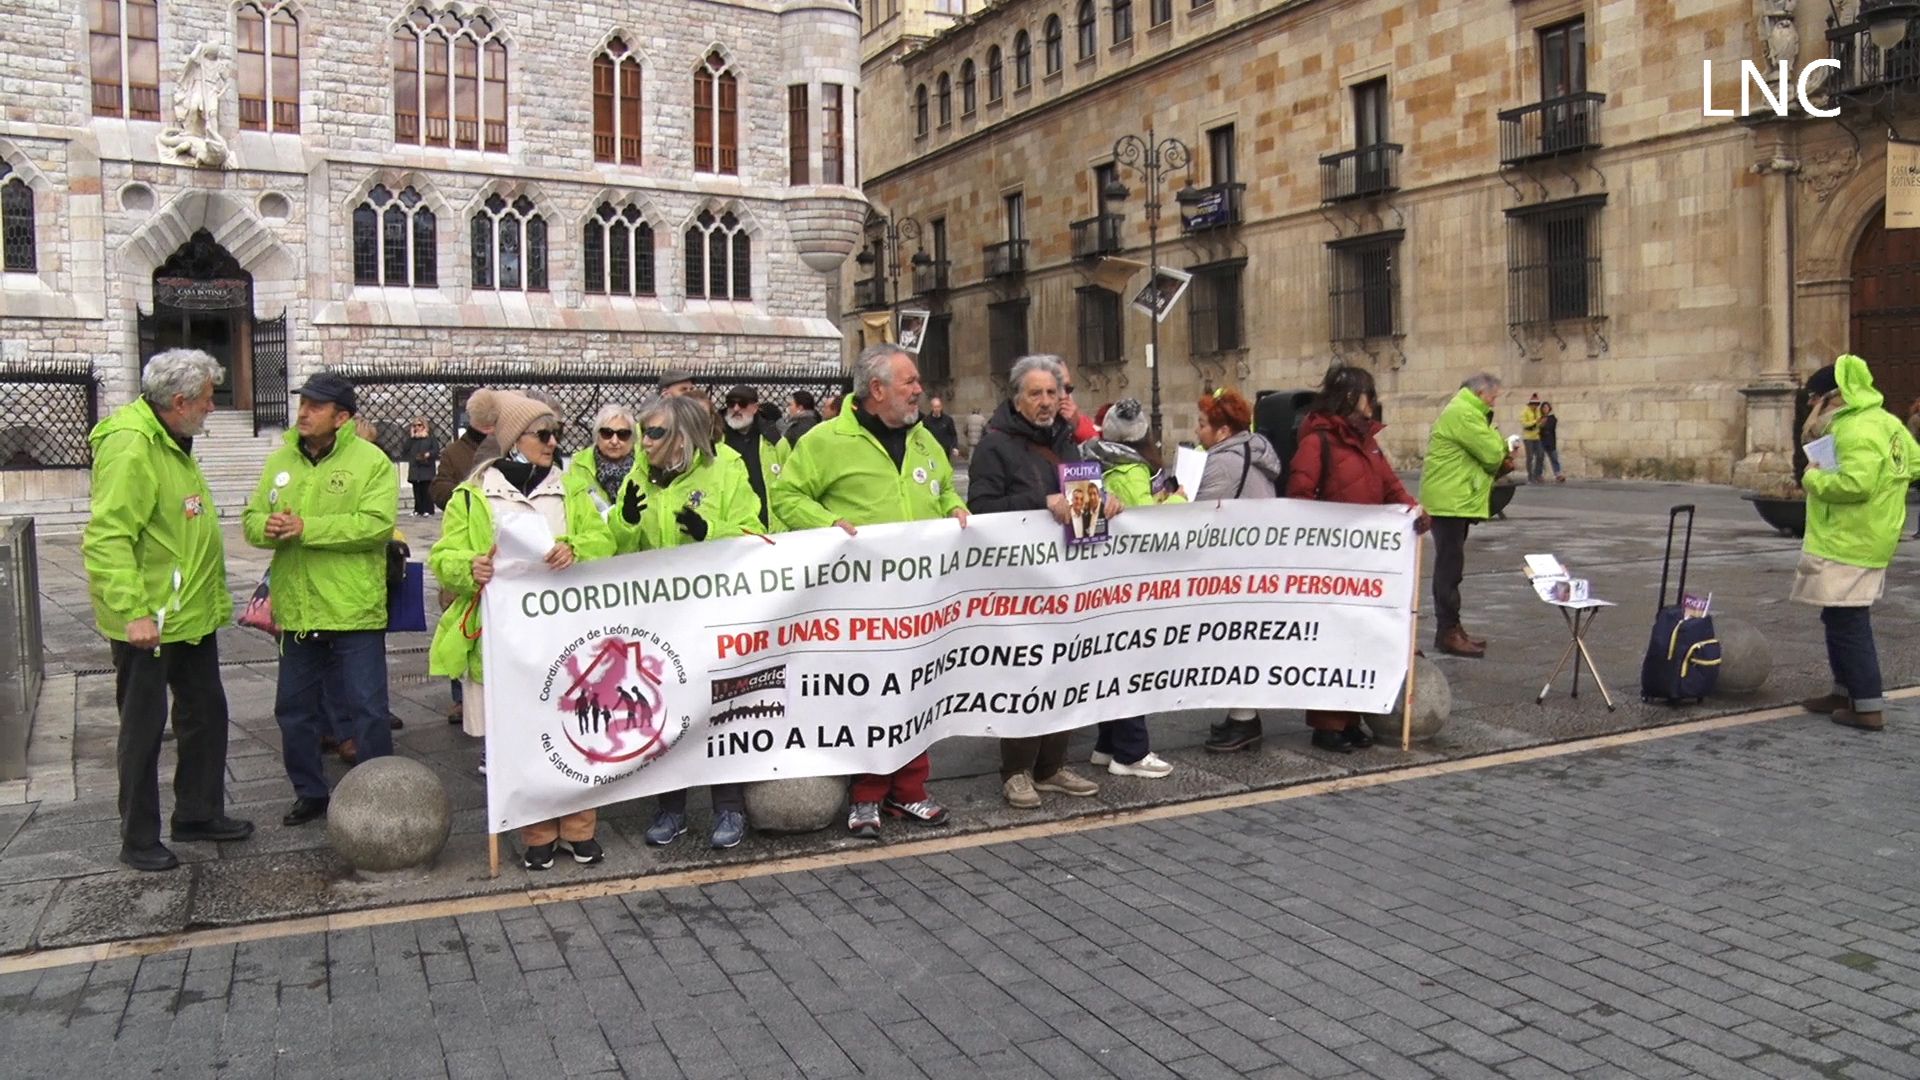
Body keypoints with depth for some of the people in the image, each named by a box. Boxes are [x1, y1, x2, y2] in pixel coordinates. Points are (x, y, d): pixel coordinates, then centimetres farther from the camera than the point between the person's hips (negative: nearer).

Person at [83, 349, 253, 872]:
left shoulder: (173, 443, 12)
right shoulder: (130, 448, -20)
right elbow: (107, 539, -26)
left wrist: (216, 598, 20)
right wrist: (133, 612, -30)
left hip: (192, 614, 10)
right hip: (148, 623, -10)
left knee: (206, 713, 17)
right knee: (144, 729, 3)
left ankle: (199, 814, 31)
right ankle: (139, 841, 16)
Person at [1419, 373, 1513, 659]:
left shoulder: (1465, 411, 19)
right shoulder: (1464, 415, -16)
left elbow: (1481, 456, 21)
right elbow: (1492, 453, -17)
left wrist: (1501, 461, 3)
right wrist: (1503, 450, 5)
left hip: (1454, 500, 11)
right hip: (1450, 501, -11)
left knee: (1450, 567, 14)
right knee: (1450, 567, -8)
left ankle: (1450, 628, 21)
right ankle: (1448, 632, -5)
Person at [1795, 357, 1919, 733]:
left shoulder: (1858, 432, -20)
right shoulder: (1886, 422, 14)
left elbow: (1855, 484, -31)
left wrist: (1813, 478, -14)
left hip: (1848, 546, -11)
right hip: (1865, 541, 11)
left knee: (1848, 624, -6)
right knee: (1841, 619, 20)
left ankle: (1869, 706, -3)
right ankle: (1845, 691, 29)